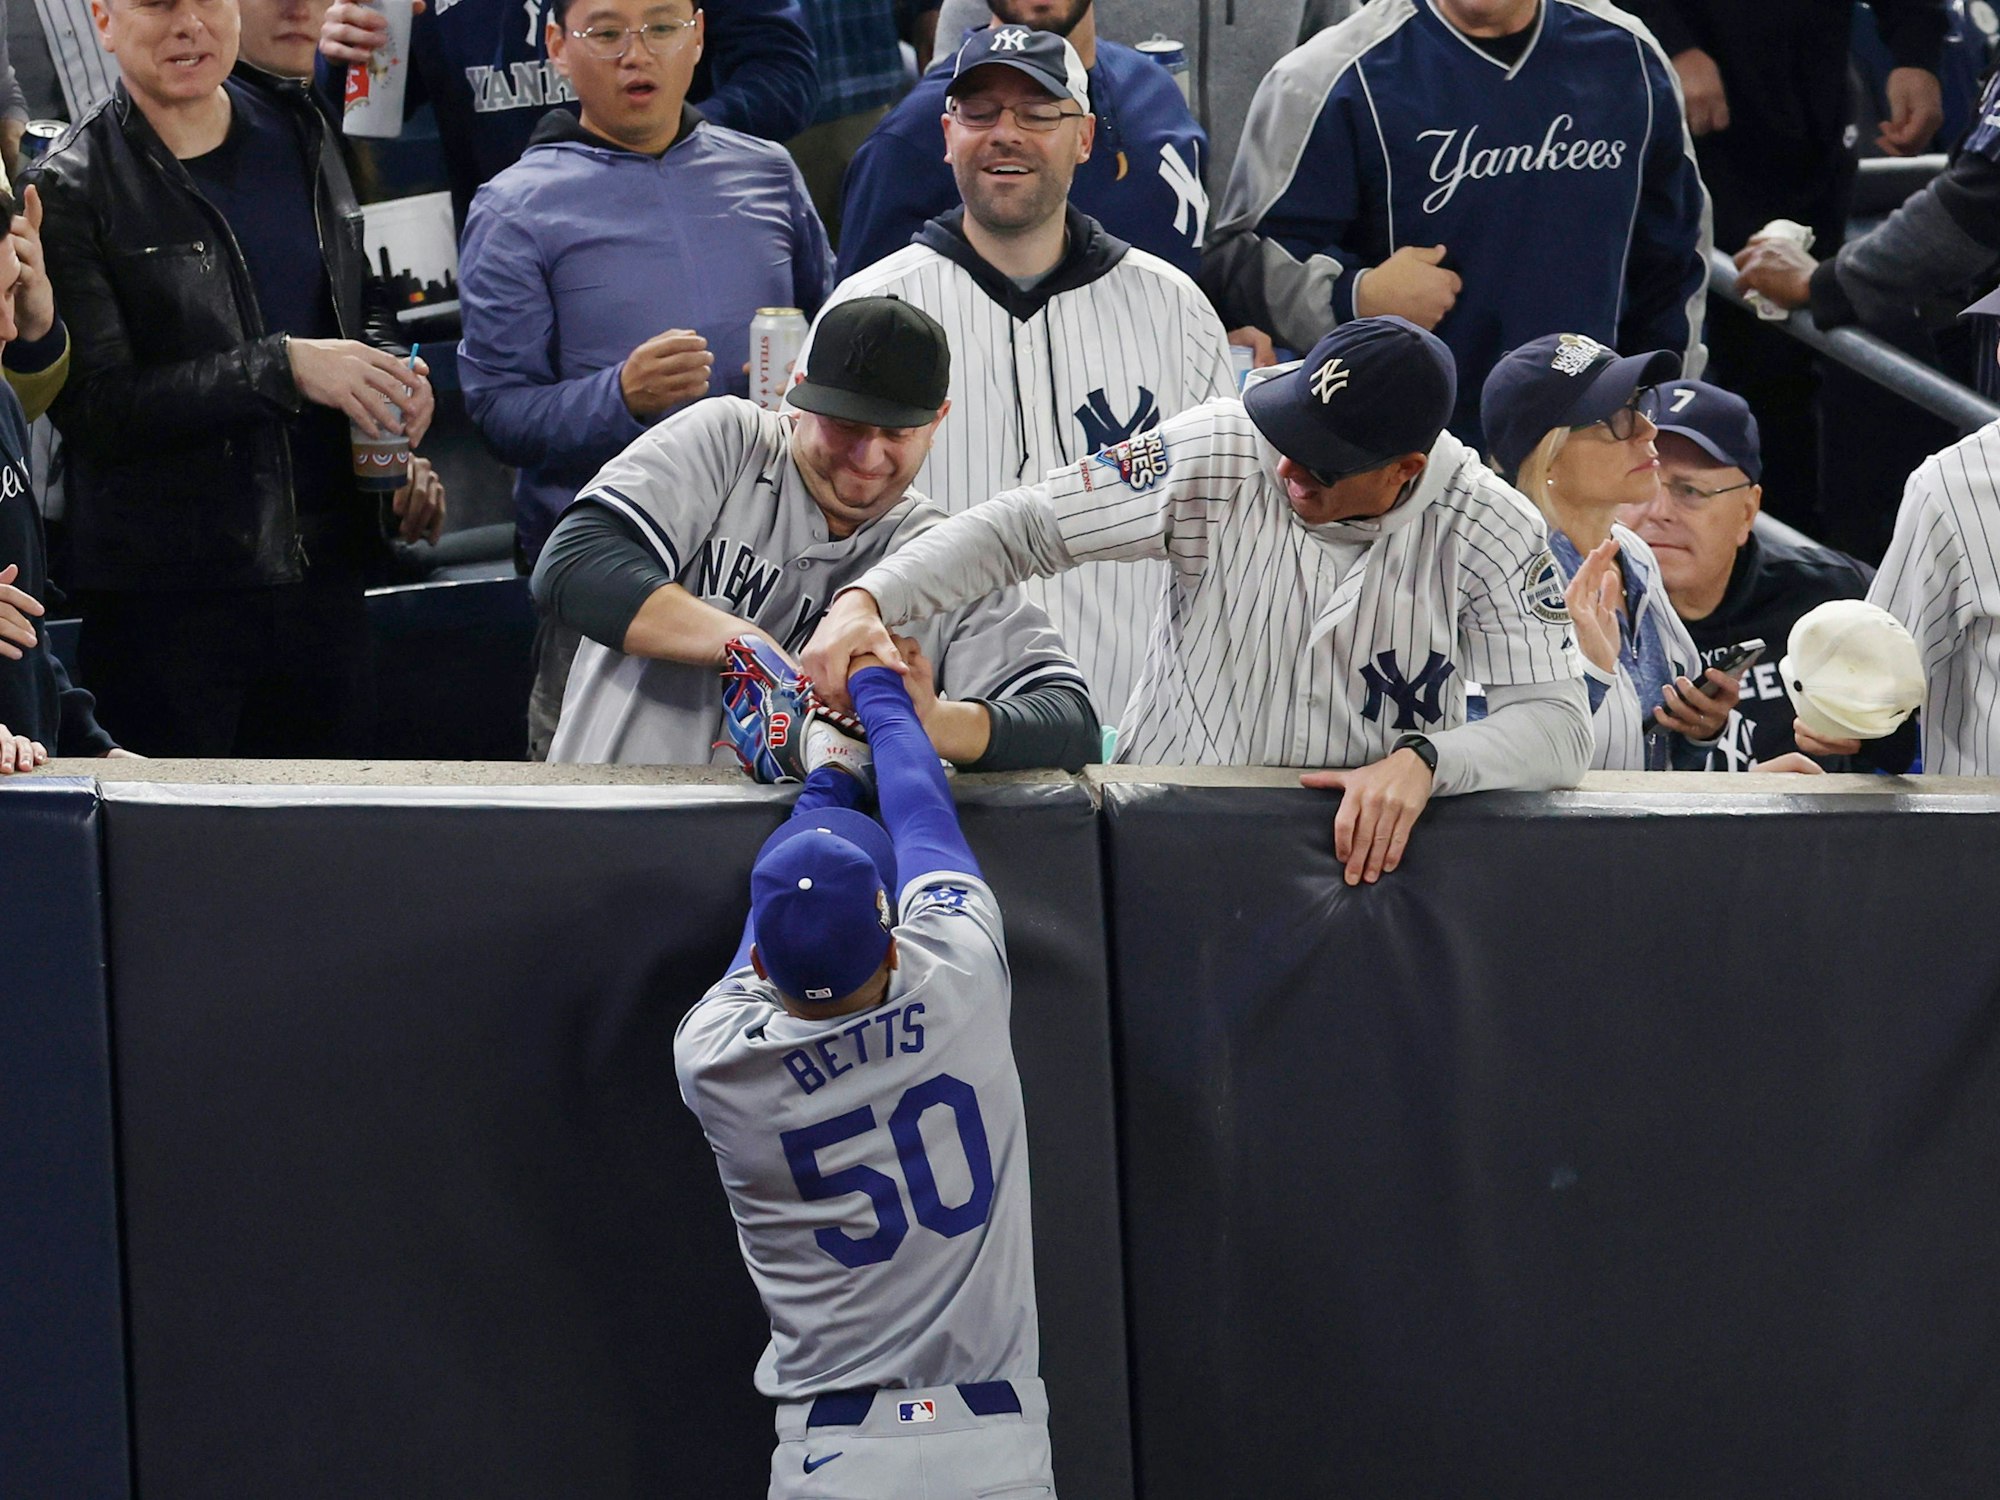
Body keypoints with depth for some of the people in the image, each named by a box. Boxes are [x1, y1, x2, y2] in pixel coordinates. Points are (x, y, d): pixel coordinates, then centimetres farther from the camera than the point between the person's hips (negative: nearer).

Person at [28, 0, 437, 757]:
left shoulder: (298, 132, 10)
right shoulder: (71, 189, -8)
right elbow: (93, 407, -15)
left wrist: (386, 377, 2)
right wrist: (286, 367, -22)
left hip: (322, 574, 5)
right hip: (160, 601, -5)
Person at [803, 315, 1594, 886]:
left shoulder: (1489, 530, -9)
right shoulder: (1218, 455, -10)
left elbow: (1558, 722, -12)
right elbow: (1020, 526, -6)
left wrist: (1422, 762, -31)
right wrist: (865, 599, -21)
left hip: (1369, 846, 0)